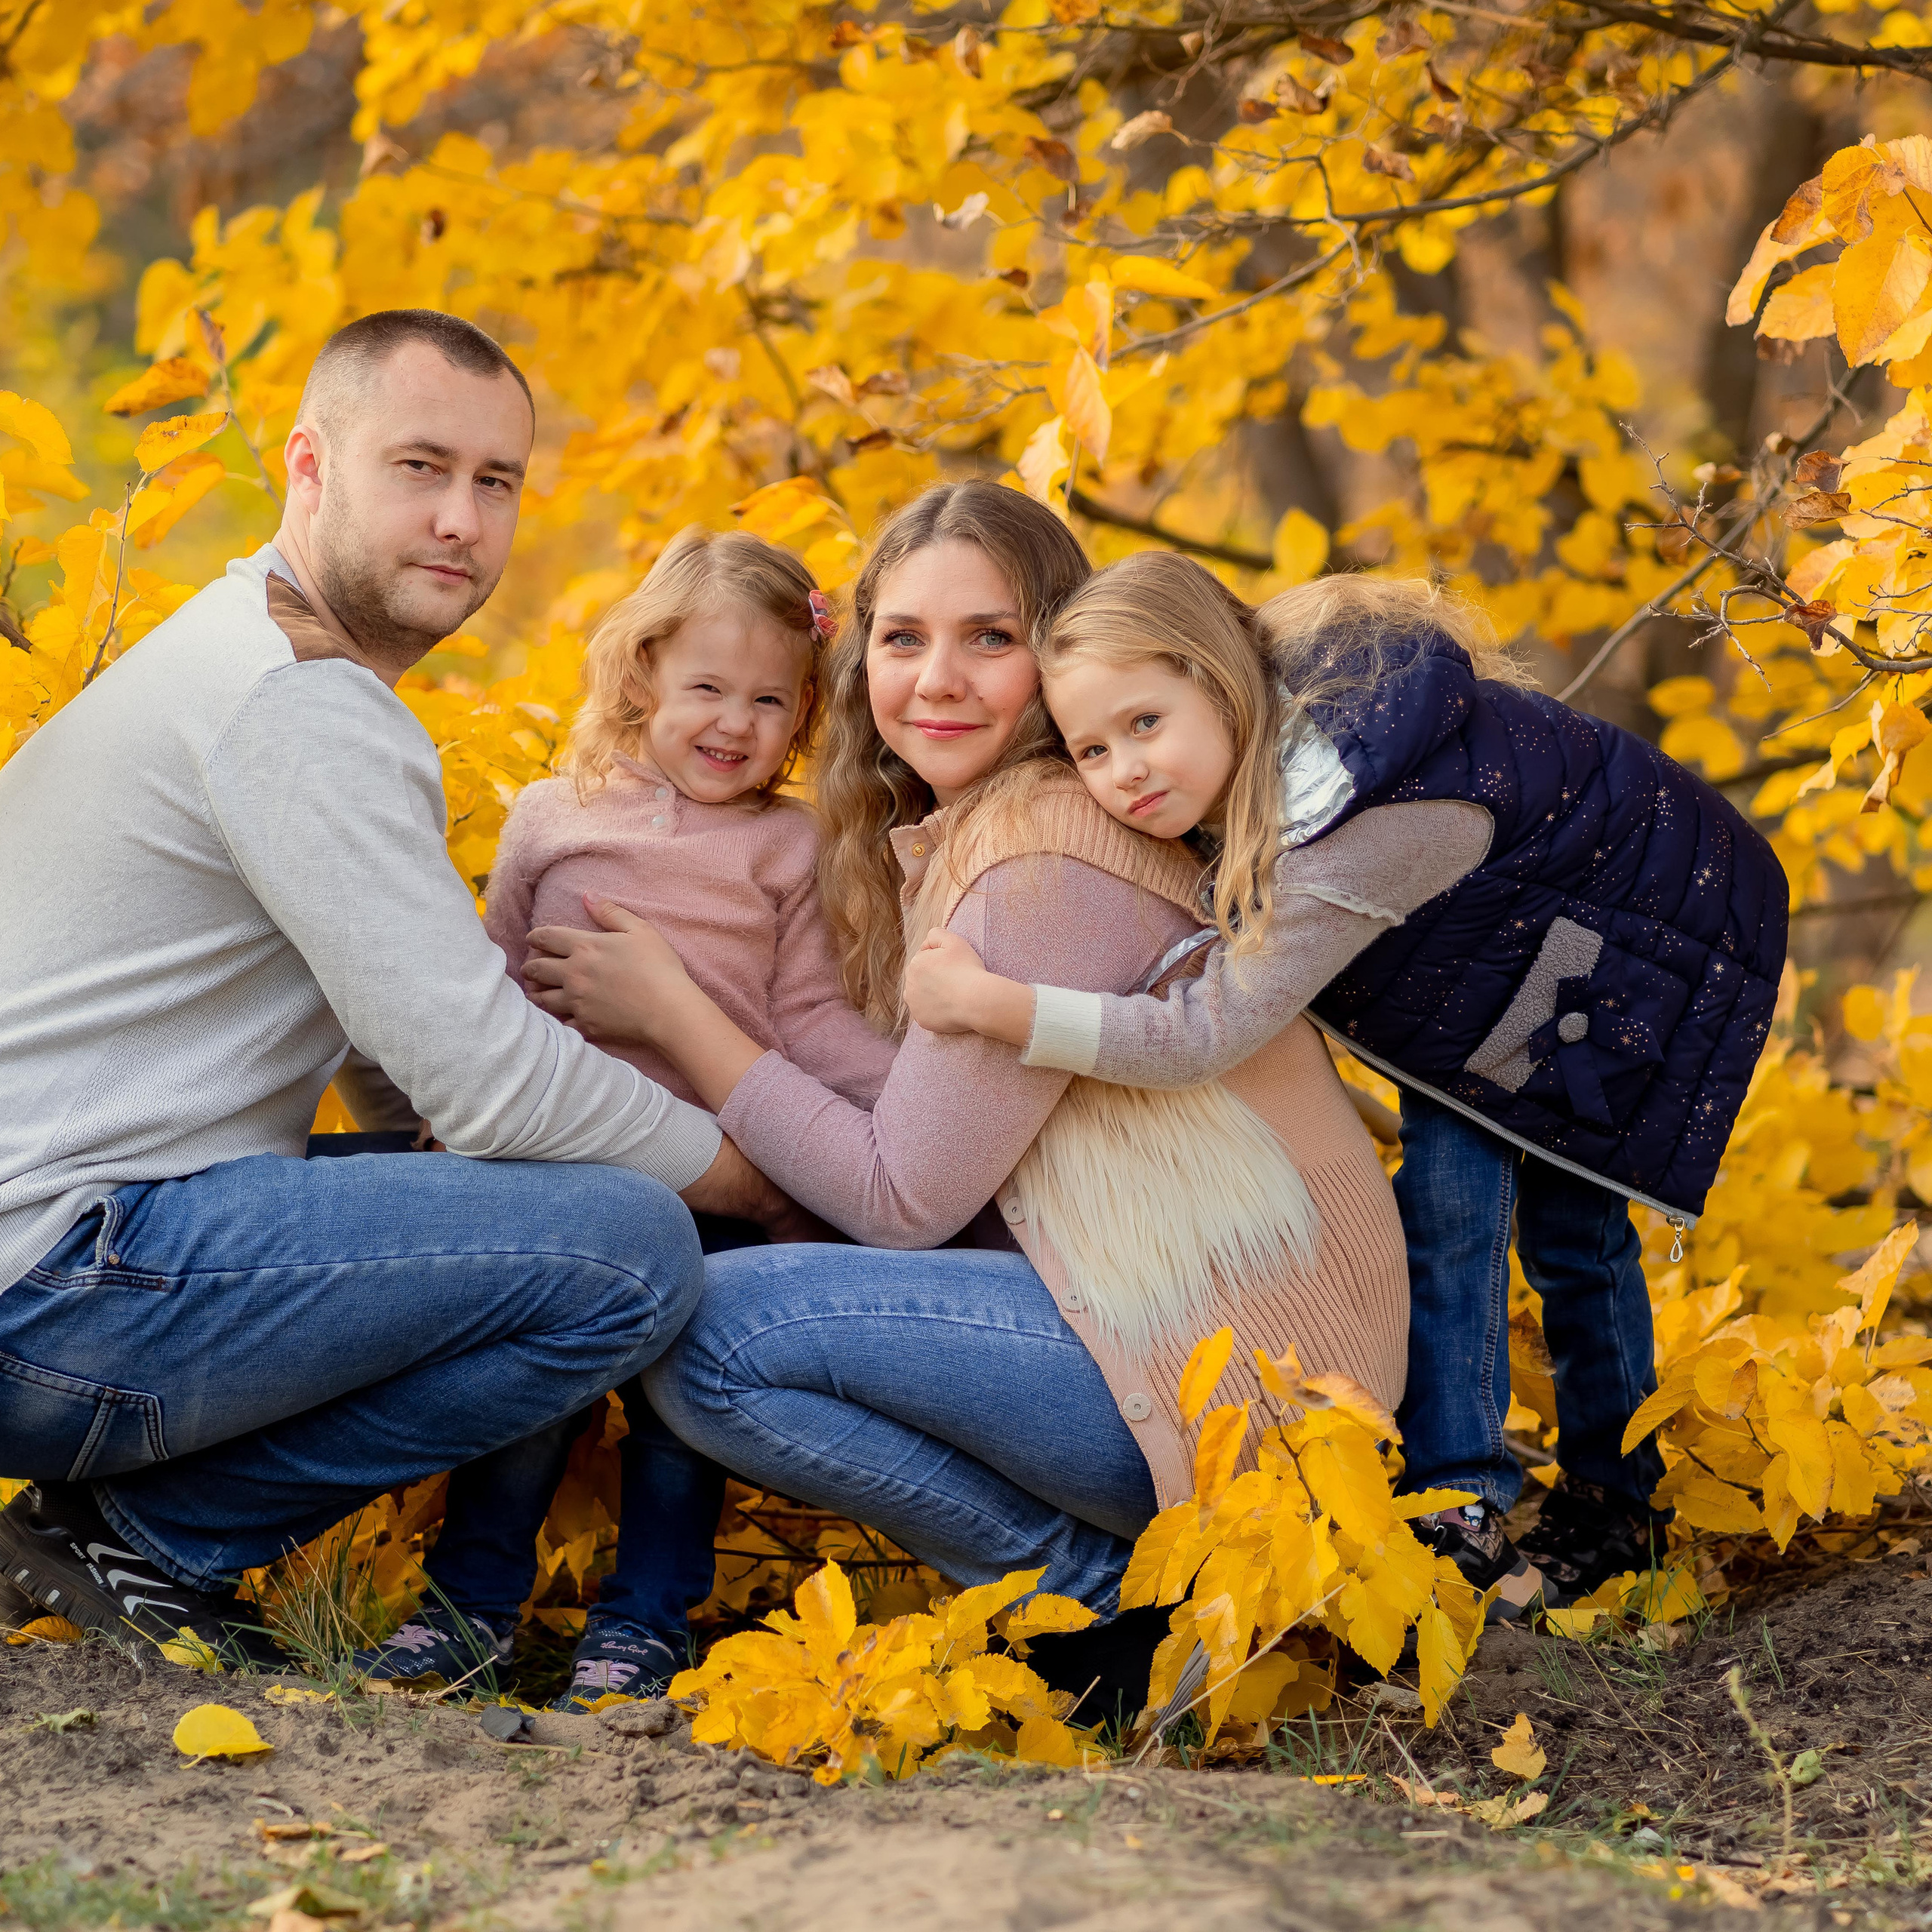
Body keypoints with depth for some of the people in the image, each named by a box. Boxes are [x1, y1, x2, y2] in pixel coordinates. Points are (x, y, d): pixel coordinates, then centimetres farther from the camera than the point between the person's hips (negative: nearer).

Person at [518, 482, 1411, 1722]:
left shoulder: (1053, 862, -15)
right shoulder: (941, 840, 15)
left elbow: (901, 1199, -12)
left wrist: (670, 1012, -6)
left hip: (1233, 1377, -10)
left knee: (712, 1333, -17)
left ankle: (1123, 1594, -6)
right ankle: (1131, 1573, 7)